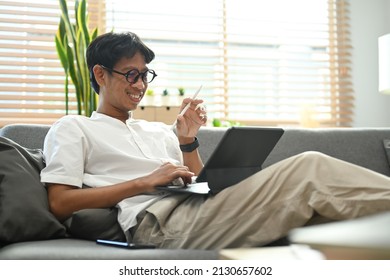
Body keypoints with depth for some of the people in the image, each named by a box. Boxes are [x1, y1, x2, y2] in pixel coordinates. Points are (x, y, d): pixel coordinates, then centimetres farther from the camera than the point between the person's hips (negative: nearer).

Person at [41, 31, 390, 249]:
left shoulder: (158, 131, 30)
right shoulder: (71, 129, 13)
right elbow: (60, 203, -3)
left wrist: (188, 142, 8)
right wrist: (145, 182, -7)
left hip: (194, 210, 7)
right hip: (158, 223, -6)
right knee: (309, 168, -20)